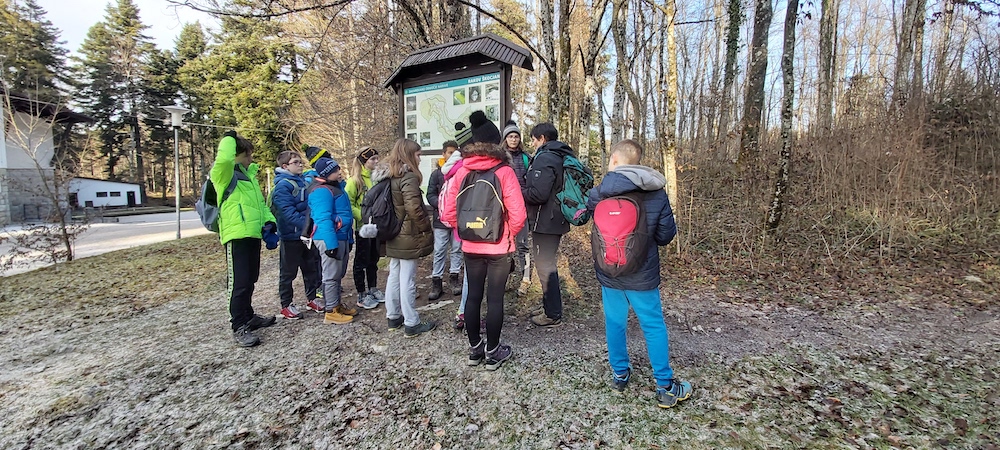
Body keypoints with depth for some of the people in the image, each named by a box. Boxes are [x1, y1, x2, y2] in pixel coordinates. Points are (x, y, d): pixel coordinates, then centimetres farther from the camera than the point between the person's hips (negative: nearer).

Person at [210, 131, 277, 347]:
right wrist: (229, 139, -10)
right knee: (240, 282, -5)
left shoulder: (249, 175, 20)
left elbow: (260, 201, 22)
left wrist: (268, 220, 5)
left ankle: (248, 316, 32)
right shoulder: (224, 174, -6)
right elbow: (224, 159, -29)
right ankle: (239, 327, 4)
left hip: (253, 234, 9)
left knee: (250, 279, 18)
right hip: (236, 235, -9)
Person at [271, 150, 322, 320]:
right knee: (288, 272, 6)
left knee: (312, 267, 17)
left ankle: (311, 298, 31)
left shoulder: (303, 181, 10)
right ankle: (286, 305, 17)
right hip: (291, 236, -8)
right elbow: (288, 212, -24)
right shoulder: (282, 185, -15)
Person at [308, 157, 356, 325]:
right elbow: (324, 219, -24)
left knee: (338, 274, 18)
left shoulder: (336, 186, 16)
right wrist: (331, 243, -27)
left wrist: (349, 239, 21)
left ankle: (337, 304, 30)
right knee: (331, 275, -2)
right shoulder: (322, 191, -16)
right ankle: (331, 311, 7)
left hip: (341, 237, 10)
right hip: (330, 239, -10)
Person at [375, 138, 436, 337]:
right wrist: (426, 228, -12)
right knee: (407, 280, -1)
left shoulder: (386, 175, 9)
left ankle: (393, 317, 29)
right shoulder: (408, 176, -17)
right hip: (408, 237, -8)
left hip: (393, 236, 9)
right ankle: (412, 324, 9)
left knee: (394, 276, 17)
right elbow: (413, 208, -25)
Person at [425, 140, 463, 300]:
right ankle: (436, 282, 12)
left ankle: (453, 278, 24)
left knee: (457, 249, 10)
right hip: (441, 219, 0)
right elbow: (430, 195, 2)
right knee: (439, 251, 3)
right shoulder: (437, 173, 3)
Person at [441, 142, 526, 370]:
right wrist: (510, 233, 3)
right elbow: (518, 214, -15)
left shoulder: (461, 172, -1)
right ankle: (492, 352, 19)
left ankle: (474, 348, 28)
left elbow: (448, 213, -2)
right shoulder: (504, 172, -11)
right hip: (499, 247, -3)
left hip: (470, 247, 3)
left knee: (473, 296, 14)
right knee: (495, 298, 7)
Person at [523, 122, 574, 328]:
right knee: (548, 264, 19)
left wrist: (518, 192, -8)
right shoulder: (561, 157, 14)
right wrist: (525, 189, 15)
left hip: (545, 221, -10)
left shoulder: (544, 158, -16)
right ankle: (549, 306, 32)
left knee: (545, 266, -1)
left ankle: (553, 315, 8)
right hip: (556, 220, 10)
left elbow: (538, 194, -26)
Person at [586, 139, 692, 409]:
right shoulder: (657, 194, -6)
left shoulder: (600, 192, -11)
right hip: (643, 274, 0)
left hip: (608, 272, 0)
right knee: (654, 326, 11)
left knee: (615, 322, 15)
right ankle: (666, 387, 19)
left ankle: (619, 374, 29)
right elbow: (666, 235, -1)